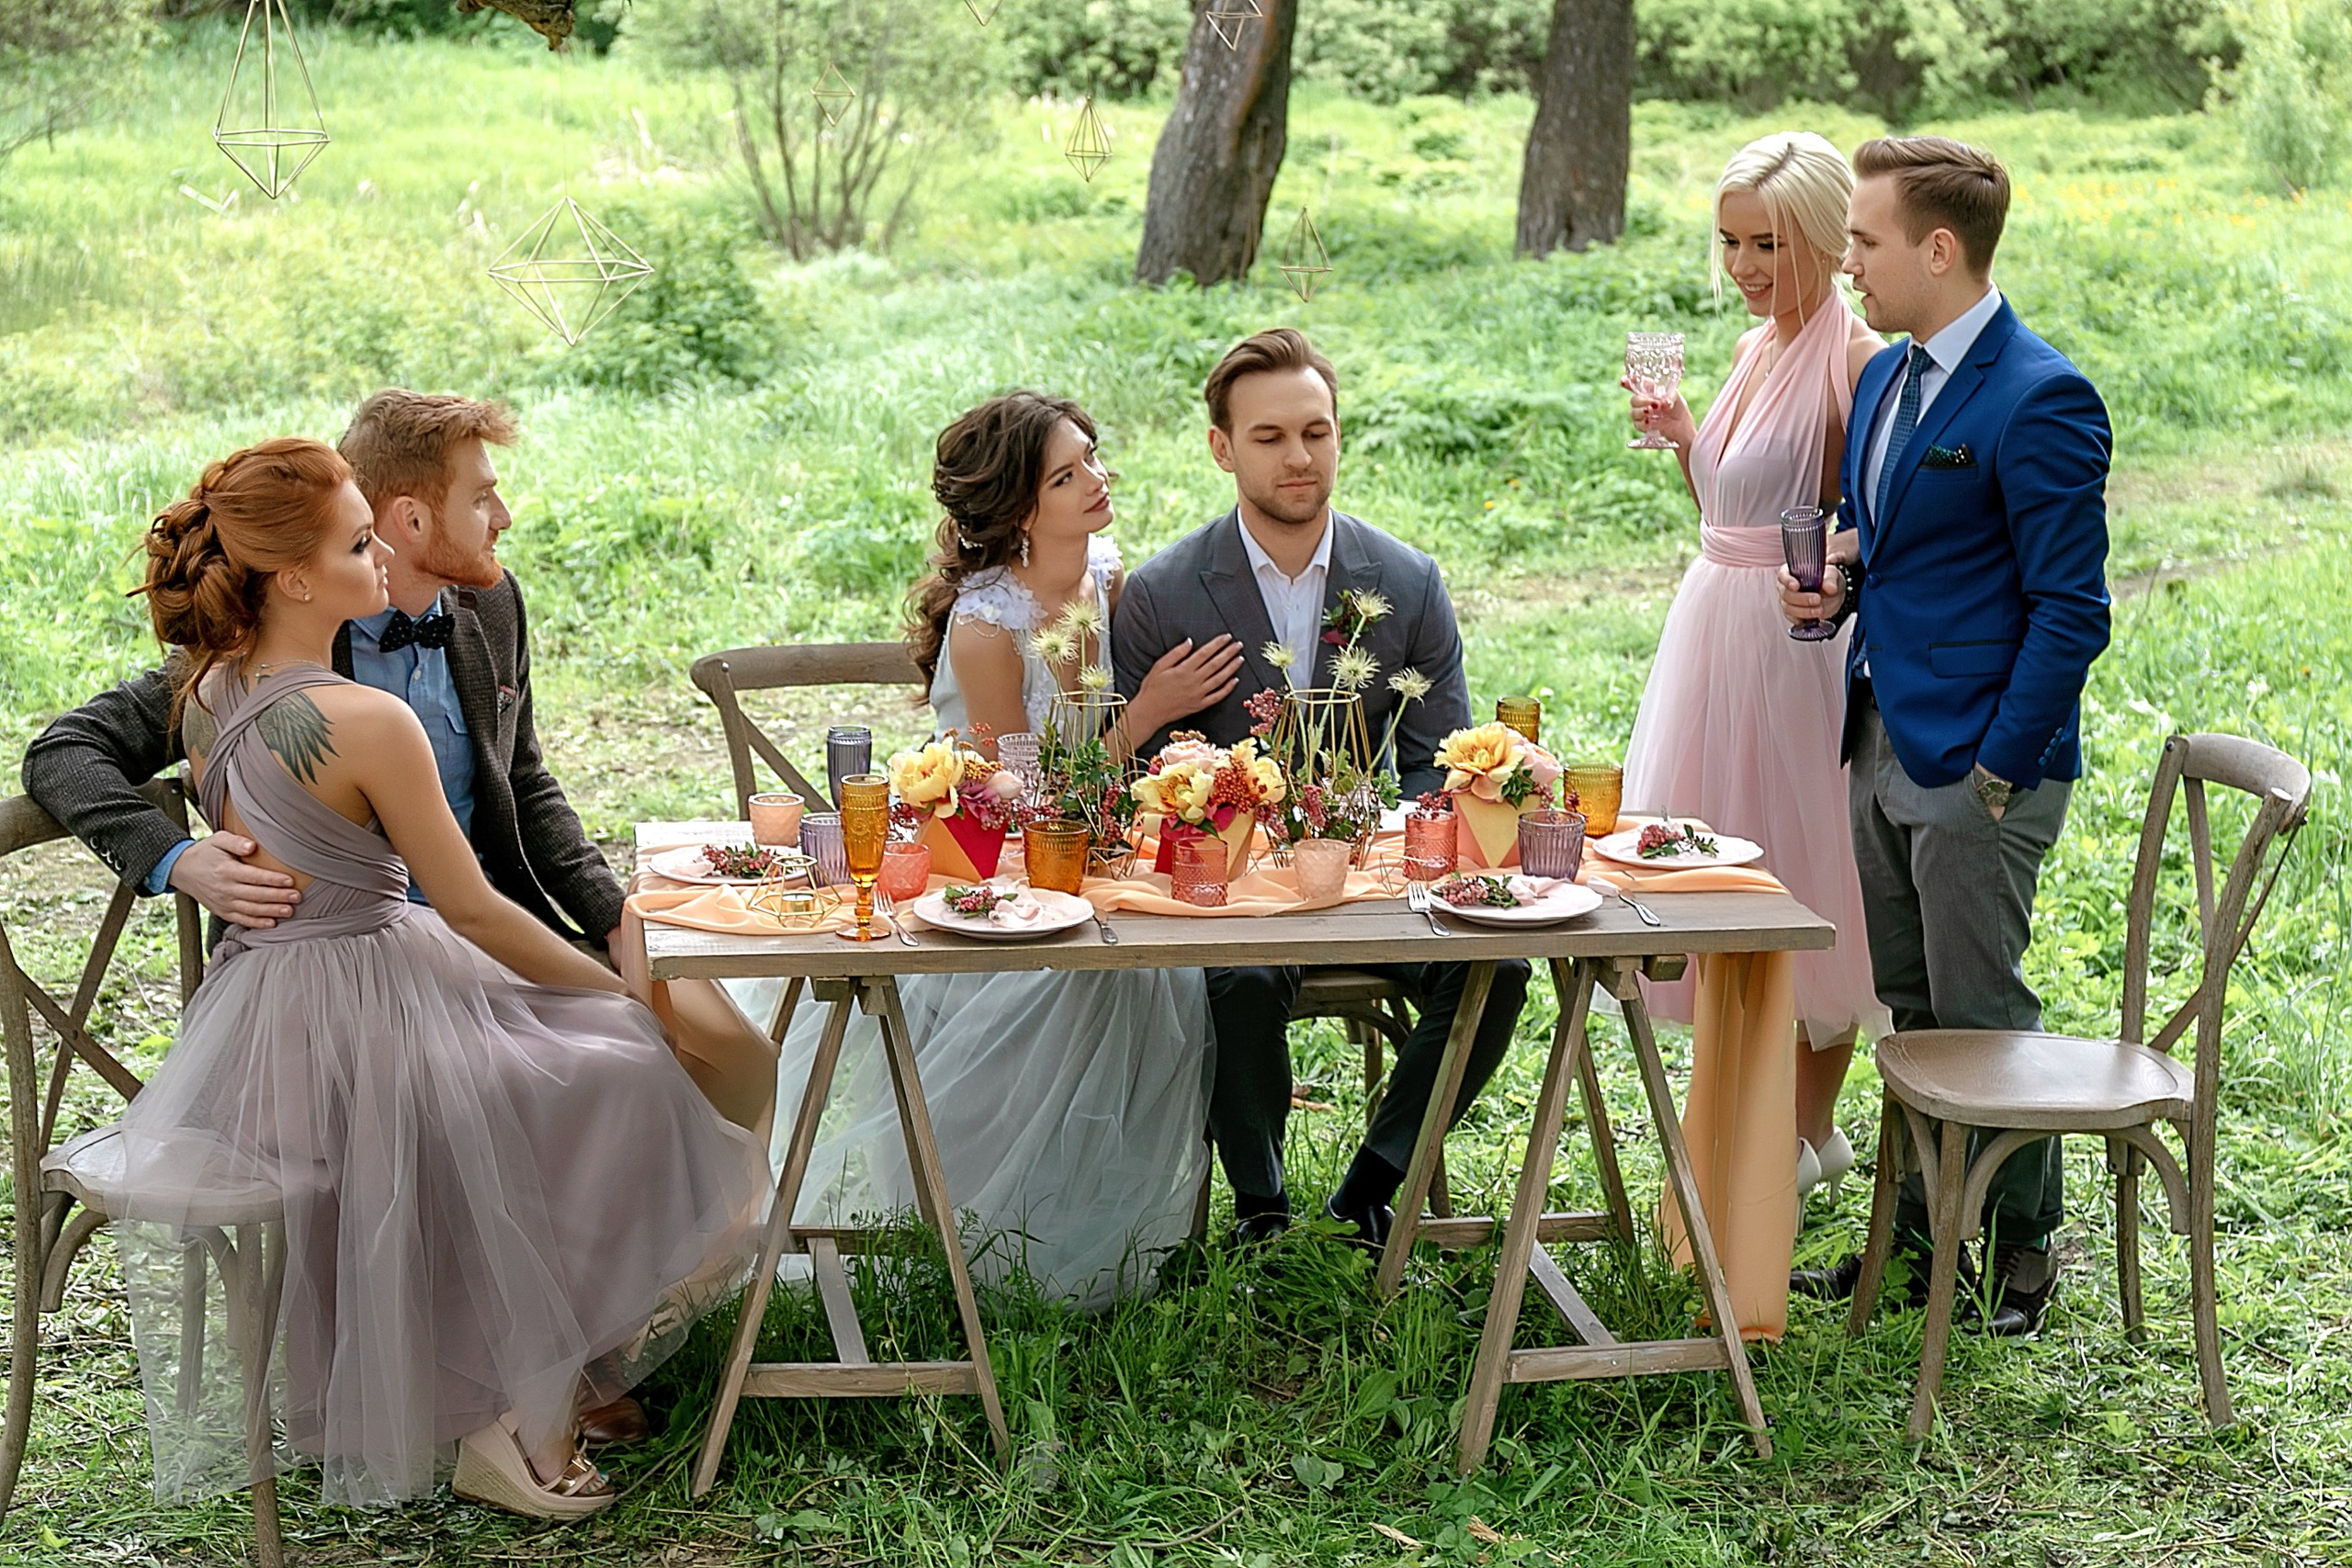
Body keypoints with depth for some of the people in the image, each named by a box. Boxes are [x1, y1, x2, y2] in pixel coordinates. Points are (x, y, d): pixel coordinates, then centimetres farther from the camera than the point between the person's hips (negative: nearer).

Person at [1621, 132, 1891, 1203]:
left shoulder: (1856, 361, -14)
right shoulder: (1755, 350, 11)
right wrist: (1681, 437, 4)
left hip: (1799, 635, -8)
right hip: (1714, 625, 8)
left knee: (1804, 874, 3)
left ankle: (1810, 1129, 17)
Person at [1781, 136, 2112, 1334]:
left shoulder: (2038, 401, -17)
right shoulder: (1884, 380, 11)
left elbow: (2069, 611, -17)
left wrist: (1999, 772, -17)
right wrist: (1839, 590, 2)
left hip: (1977, 765, -8)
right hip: (1884, 750, 8)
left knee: (1981, 1014, 1)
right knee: (1909, 1011, 16)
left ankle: (2022, 1249, 17)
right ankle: (1921, 1229, 27)